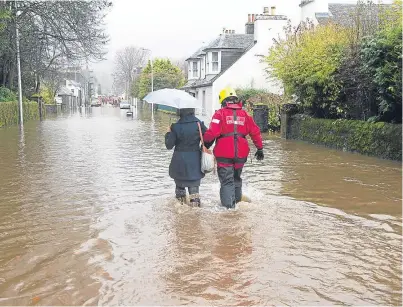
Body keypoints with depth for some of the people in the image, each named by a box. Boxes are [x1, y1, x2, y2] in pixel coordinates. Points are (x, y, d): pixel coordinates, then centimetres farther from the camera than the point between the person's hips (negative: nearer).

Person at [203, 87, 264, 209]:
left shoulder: (220, 113, -5)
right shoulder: (244, 114, 8)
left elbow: (212, 132, -16)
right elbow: (255, 132, 7)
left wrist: (205, 142, 1)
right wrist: (260, 148, 14)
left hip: (224, 154, -4)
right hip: (241, 154, 4)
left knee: (227, 180, 2)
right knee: (236, 178, 23)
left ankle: (228, 205, -4)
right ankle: (237, 200, 34)